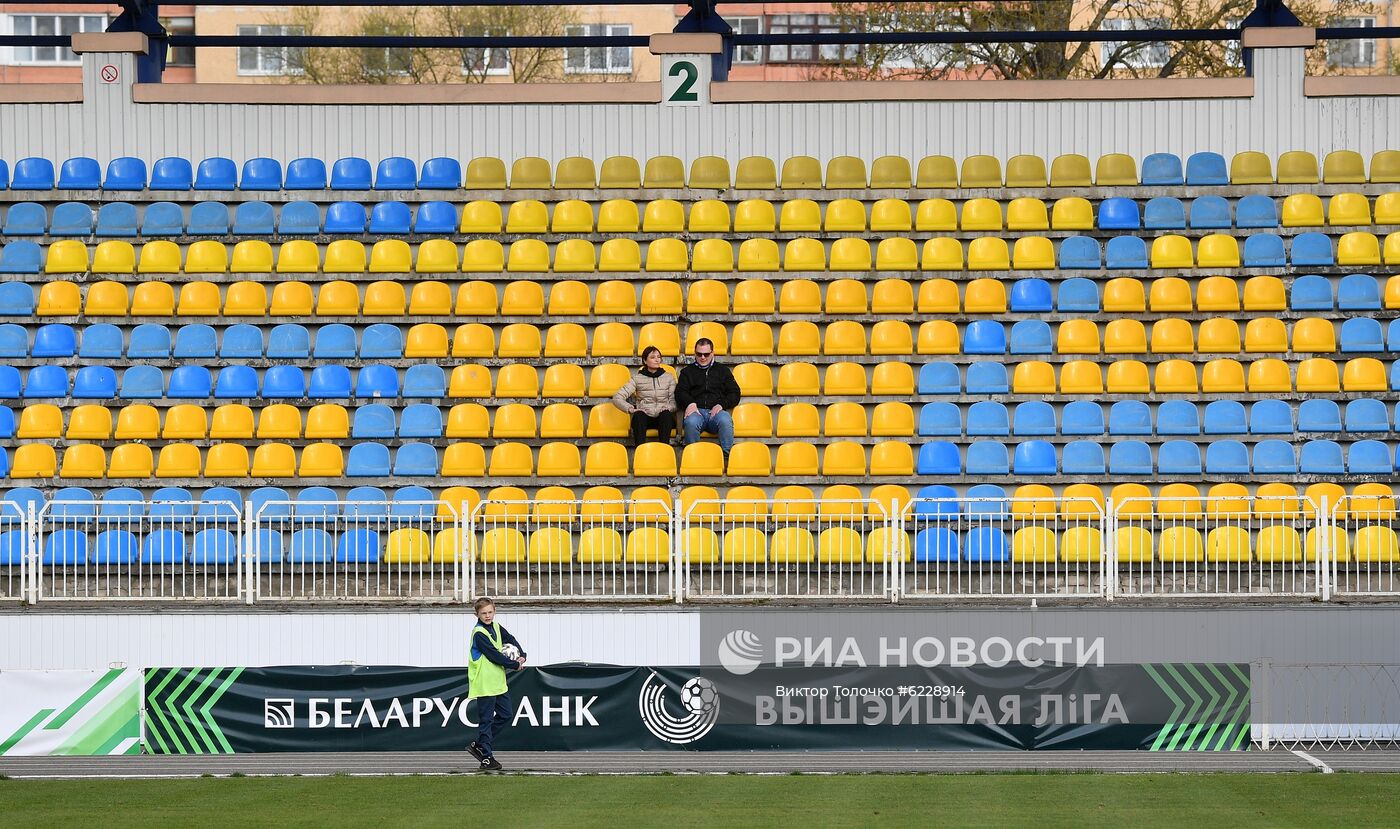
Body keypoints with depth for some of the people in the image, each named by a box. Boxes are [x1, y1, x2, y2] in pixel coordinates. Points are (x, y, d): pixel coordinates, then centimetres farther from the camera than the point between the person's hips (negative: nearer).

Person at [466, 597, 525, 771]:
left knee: (506, 714, 14)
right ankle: (486, 758, 2)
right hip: (484, 683, -9)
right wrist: (515, 665, -11)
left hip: (499, 682, 9)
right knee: (486, 720, -4)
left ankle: (479, 745, 22)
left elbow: (511, 640, 17)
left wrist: (521, 656, -1)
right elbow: (494, 655, -19)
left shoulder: (496, 628, 9)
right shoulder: (479, 634, -16)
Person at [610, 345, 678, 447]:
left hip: (663, 418, 1)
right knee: (638, 415, -35)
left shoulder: (668, 377, 15)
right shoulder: (637, 378, 10)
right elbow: (617, 398, 4)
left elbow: (673, 401, 10)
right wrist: (630, 409, -13)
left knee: (666, 414, -34)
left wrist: (668, 408, -13)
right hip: (645, 417, -1)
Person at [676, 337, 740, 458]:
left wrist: (721, 405, -3)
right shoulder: (687, 371, 25)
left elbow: (734, 394, 17)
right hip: (696, 411, 0)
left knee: (725, 421, -37)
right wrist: (690, 403, -10)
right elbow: (680, 392, 12)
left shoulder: (723, 370, 25)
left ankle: (726, 456, -33)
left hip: (716, 411, 0)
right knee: (691, 422, -38)